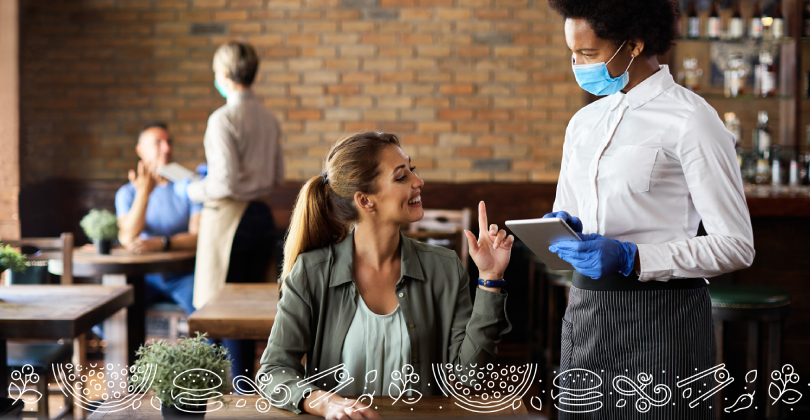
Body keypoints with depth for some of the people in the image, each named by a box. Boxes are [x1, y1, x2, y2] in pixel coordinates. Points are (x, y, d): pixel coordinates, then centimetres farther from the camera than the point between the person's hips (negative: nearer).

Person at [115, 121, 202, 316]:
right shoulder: (127, 193, 5)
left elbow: (199, 236, -9)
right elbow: (127, 239, -12)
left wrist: (161, 243, -24)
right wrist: (144, 193, -20)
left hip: (183, 275, -2)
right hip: (144, 275, 2)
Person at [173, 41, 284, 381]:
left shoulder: (224, 118, -14)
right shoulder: (268, 118, 9)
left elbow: (225, 183, -19)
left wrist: (190, 190, -1)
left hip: (229, 217, -8)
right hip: (261, 215, 8)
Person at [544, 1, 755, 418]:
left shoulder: (690, 119, -8)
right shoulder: (584, 122, 13)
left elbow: (735, 246, -11)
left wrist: (632, 258, -19)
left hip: (660, 316, -6)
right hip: (585, 311, 6)